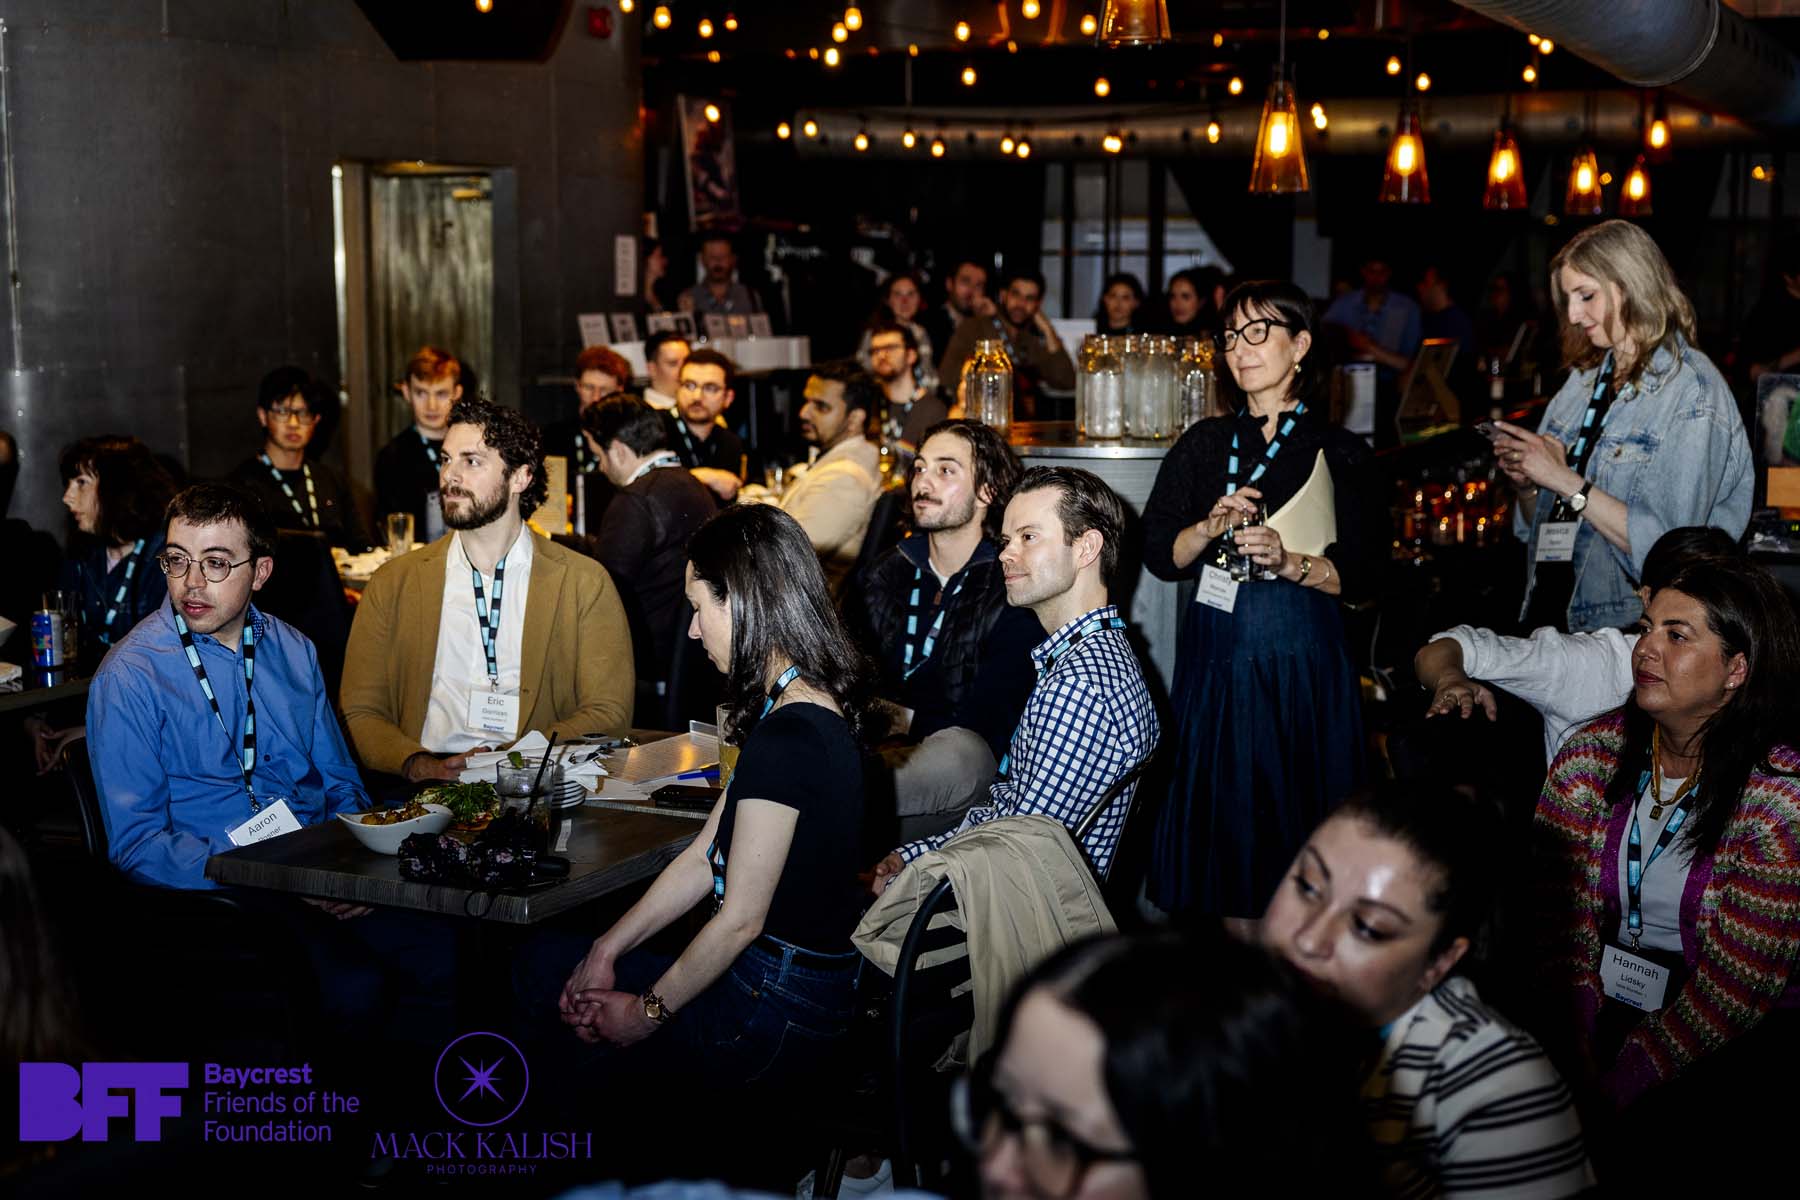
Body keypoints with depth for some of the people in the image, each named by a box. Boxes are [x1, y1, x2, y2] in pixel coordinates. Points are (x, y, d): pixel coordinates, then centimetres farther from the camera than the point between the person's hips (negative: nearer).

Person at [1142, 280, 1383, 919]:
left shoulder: (1339, 452, 3)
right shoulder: (1204, 445, 11)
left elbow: (1362, 573, -2)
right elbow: (1159, 555, 5)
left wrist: (1289, 561, -17)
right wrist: (1213, 525, -12)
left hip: (1303, 658, -2)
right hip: (1216, 656, 2)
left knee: (1296, 815, 2)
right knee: (1217, 816, 4)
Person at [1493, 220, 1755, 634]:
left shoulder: (1694, 392, -8)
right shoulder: (1584, 378, 12)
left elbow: (1667, 548, -17)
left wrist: (1567, 481, -16)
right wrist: (1526, 482, -2)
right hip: (1548, 609, 6)